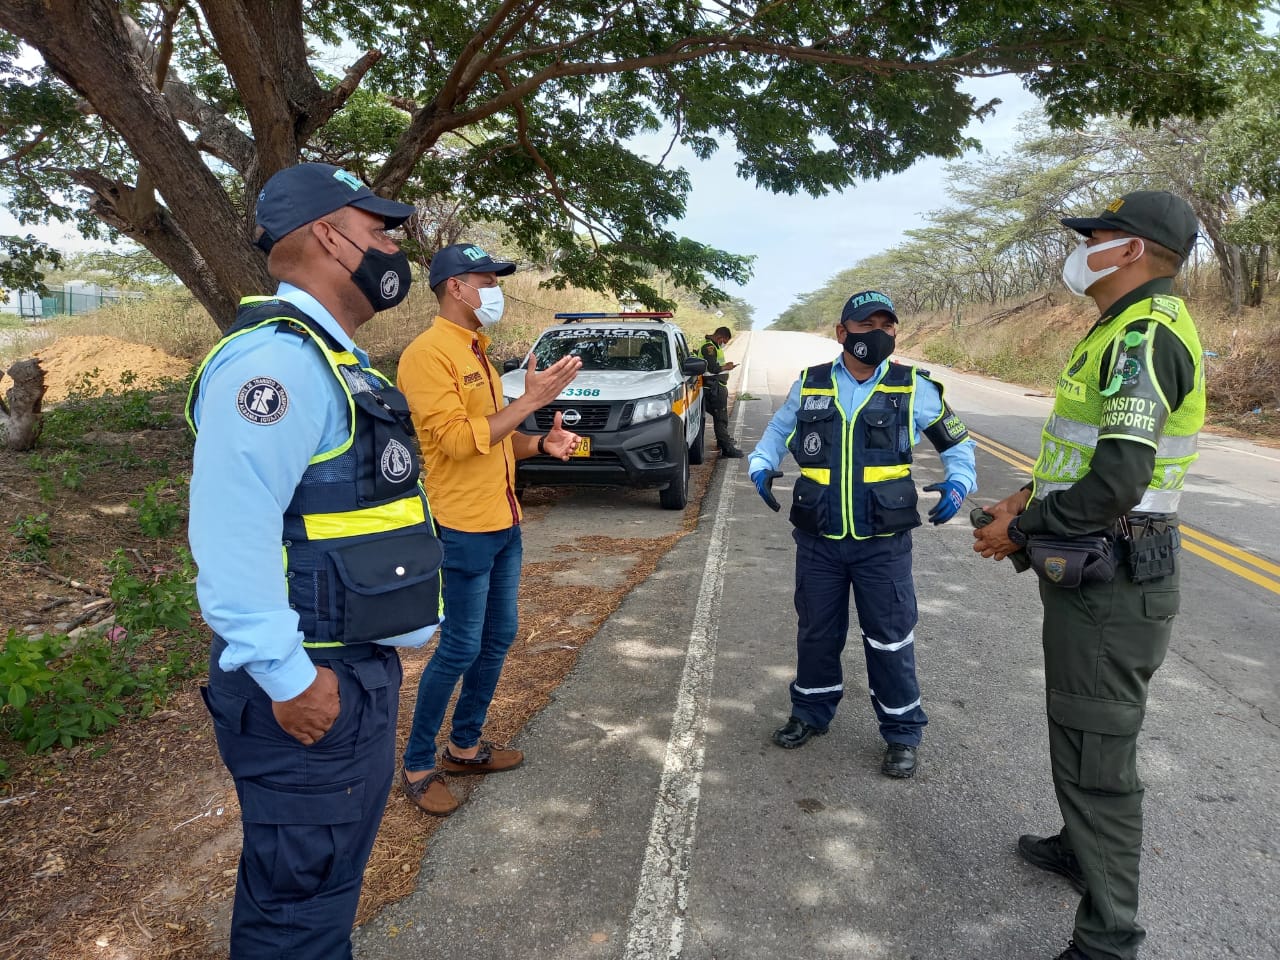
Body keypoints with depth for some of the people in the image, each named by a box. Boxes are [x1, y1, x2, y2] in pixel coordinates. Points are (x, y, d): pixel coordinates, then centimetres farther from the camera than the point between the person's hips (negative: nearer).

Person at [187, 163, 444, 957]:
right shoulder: (274, 358, -19)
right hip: (312, 686, -10)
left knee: (333, 875, 24)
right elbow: (233, 531, -29)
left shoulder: (332, 358, 15)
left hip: (361, 665, 10)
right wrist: (287, 679, -26)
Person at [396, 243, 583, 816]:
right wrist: (531, 399, -19)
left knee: (497, 640, 15)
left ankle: (465, 746, 31)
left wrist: (542, 444, 0)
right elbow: (459, 440, -21)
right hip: (463, 528, -9)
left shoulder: (477, 353, 15)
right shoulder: (427, 354, -14)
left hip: (503, 523, 9)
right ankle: (418, 766, 16)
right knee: (460, 649, -1)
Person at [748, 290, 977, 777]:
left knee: (890, 639, 5)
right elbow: (777, 431, 18)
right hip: (818, 541, 2)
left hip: (883, 545, -2)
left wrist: (959, 484, -9)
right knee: (817, 632, 15)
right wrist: (761, 466, -1)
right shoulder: (809, 385, 2)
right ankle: (811, 713, 36)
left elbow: (956, 443, 9)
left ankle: (902, 732, 24)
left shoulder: (913, 389, -2)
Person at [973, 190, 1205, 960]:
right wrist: (1033, 496, 11)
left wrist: (1021, 530, -15)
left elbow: (1121, 478, -28)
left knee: (1096, 751, -2)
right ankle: (1083, 848, 46)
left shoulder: (1145, 334, -20)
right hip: (1098, 575, 11)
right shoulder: (1128, 331, 13)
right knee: (1082, 730, 25)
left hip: (1112, 586, -11)